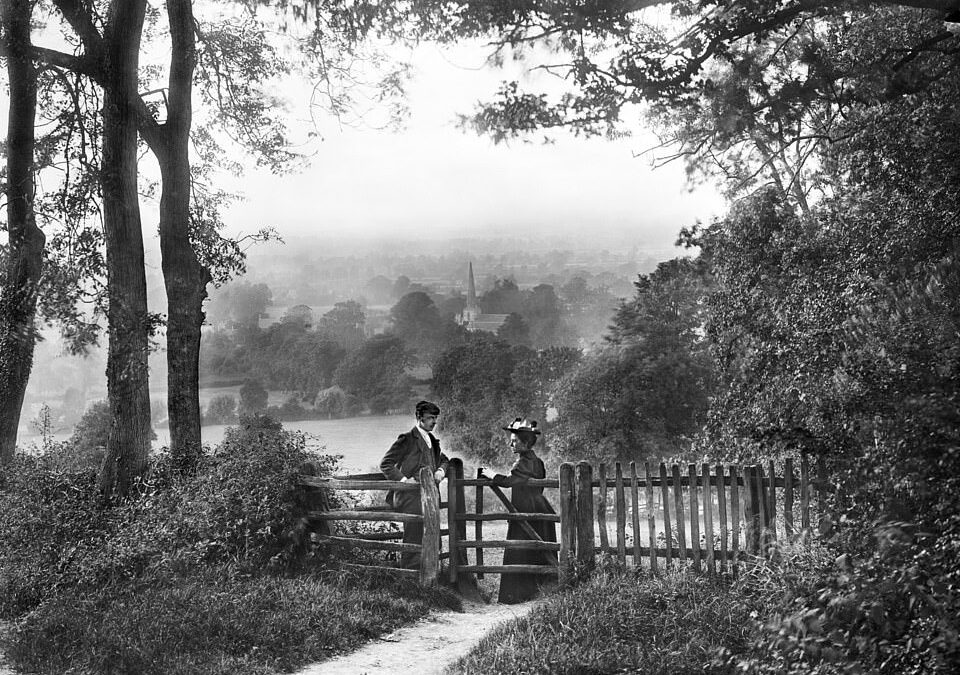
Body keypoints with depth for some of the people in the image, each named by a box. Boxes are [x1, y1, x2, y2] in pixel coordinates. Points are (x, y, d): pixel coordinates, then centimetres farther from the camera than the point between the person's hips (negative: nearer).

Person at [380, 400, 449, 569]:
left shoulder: (432, 441, 18)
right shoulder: (407, 439, -6)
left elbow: (444, 460, 33)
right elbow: (385, 464, -6)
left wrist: (441, 471, 11)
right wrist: (403, 479, -16)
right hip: (411, 497, -8)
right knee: (414, 540, -10)